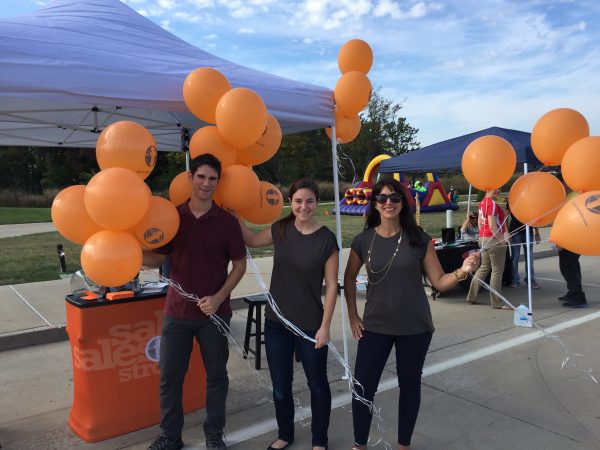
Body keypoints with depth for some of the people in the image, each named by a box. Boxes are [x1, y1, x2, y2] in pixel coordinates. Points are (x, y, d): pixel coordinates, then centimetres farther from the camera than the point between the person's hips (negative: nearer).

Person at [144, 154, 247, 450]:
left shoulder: (227, 221, -6)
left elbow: (239, 264, -3)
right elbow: (158, 257, 4)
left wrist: (219, 298, -13)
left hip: (214, 313, -1)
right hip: (177, 311, 2)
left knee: (216, 375, 12)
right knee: (169, 376, 10)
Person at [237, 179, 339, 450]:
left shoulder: (327, 239, -12)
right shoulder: (281, 230, -2)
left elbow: (331, 286, -9)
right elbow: (251, 240, 16)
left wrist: (325, 326, -11)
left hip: (310, 325, -3)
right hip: (276, 321, 3)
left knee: (317, 384, 14)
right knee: (280, 385, 16)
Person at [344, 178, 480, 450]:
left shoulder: (419, 239, -7)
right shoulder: (363, 241, -5)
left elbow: (439, 281, -5)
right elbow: (349, 278, 11)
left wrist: (462, 271, -24)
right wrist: (352, 315, 8)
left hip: (414, 327, 0)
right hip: (375, 326, 1)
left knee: (410, 386, 13)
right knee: (362, 387, 3)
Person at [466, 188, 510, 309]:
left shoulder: (483, 202, 12)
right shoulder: (492, 204, -15)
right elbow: (493, 226, -21)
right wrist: (502, 241, -16)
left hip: (483, 238, 9)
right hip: (494, 240, -9)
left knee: (484, 267, 17)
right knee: (497, 270, -1)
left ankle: (471, 297, 20)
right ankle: (497, 302, 4)